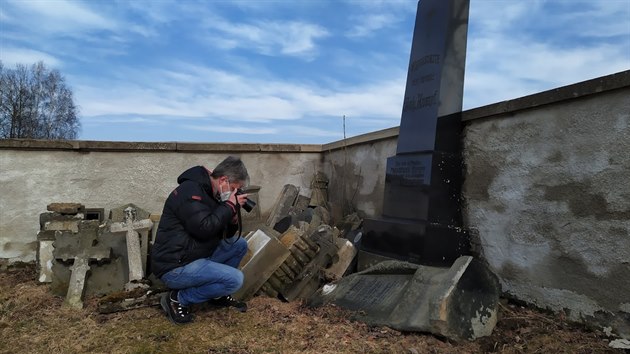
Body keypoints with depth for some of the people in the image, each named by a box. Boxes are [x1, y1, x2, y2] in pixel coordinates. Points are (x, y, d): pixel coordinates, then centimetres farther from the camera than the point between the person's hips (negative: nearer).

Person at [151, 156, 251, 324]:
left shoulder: (210, 193, 11)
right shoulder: (190, 191, -19)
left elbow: (224, 234, 13)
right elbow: (204, 228, -28)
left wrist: (233, 217, -7)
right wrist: (230, 206, -17)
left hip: (196, 257, 10)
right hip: (175, 267, -10)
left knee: (240, 244, 10)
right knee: (235, 279, -20)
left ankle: (219, 295, 15)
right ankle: (177, 299, -5)